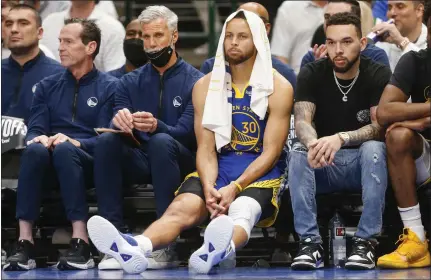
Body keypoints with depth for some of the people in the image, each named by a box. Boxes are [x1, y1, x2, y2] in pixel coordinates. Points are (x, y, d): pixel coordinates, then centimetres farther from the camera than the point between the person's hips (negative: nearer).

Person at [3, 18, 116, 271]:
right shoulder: (48, 86, 19)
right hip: (51, 166, 3)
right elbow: (34, 130, 9)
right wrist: (40, 139, -16)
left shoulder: (109, 87, 6)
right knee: (35, 149, -33)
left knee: (64, 149, -37)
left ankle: (81, 244, -46)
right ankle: (25, 243, -41)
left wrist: (74, 142, -23)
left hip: (89, 164, -3)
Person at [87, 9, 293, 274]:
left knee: (240, 211, -38)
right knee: (181, 208, -30)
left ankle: (221, 250, -74)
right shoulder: (206, 86, 9)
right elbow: (206, 148, 3)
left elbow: (271, 152, -6)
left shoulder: (278, 87, -1)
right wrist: (209, 188, -18)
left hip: (260, 174, -3)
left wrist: (235, 188, -21)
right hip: (218, 170, 3)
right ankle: (135, 249, -61)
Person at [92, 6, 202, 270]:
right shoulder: (131, 82, 13)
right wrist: (120, 120, -24)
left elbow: (186, 134, -10)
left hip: (180, 162, -3)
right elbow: (119, 126, 3)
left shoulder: (194, 81, 0)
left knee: (161, 142, -36)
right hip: (140, 161, 3)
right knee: (107, 141, -27)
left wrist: (156, 126, -33)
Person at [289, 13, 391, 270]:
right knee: (298, 152, -29)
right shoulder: (312, 74, -4)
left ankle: (366, 242, -33)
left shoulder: (379, 75, -9)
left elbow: (380, 126, -20)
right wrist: (312, 144, -42)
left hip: (362, 164, -2)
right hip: (323, 169, 2)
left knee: (374, 148, -34)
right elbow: (302, 121, -17)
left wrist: (341, 138, -39)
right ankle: (310, 242, -32)